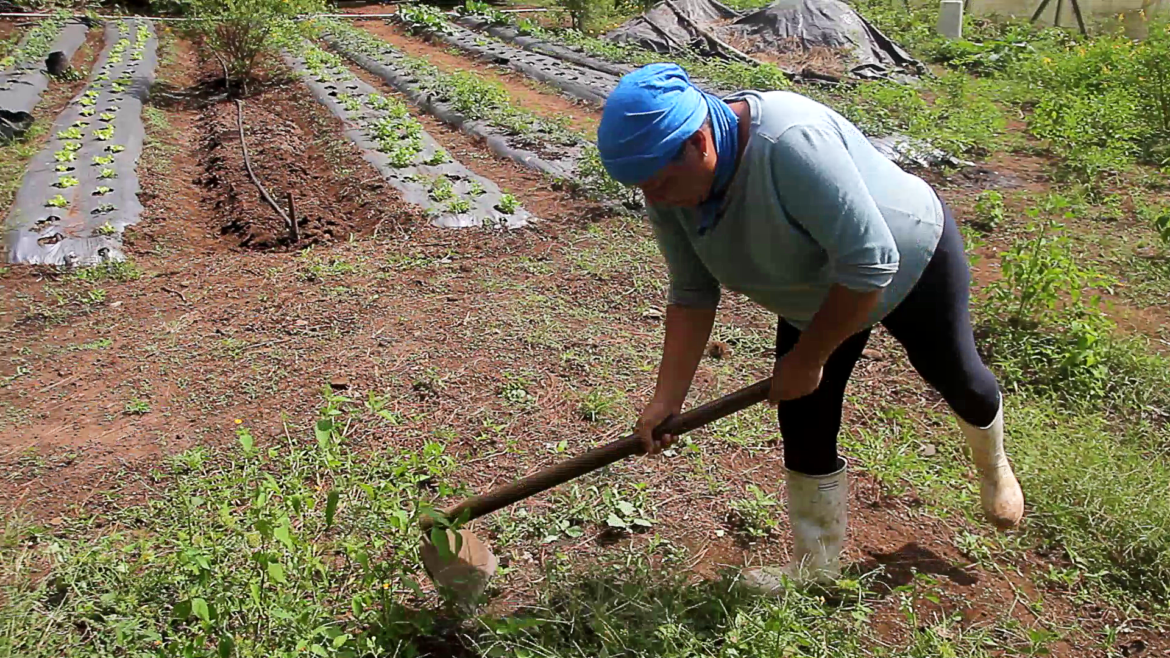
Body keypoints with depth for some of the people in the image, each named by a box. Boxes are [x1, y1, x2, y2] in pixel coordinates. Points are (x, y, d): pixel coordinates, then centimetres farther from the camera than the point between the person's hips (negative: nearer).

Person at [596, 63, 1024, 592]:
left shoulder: (791, 142, -44)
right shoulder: (669, 185, -21)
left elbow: (870, 264, -40)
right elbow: (691, 294, -12)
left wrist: (807, 359, -29)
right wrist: (667, 398, -18)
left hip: (913, 261, -5)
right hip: (815, 297, 5)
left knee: (955, 376, 18)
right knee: (803, 429, 2)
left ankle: (993, 467, 51)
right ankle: (816, 565, 22)